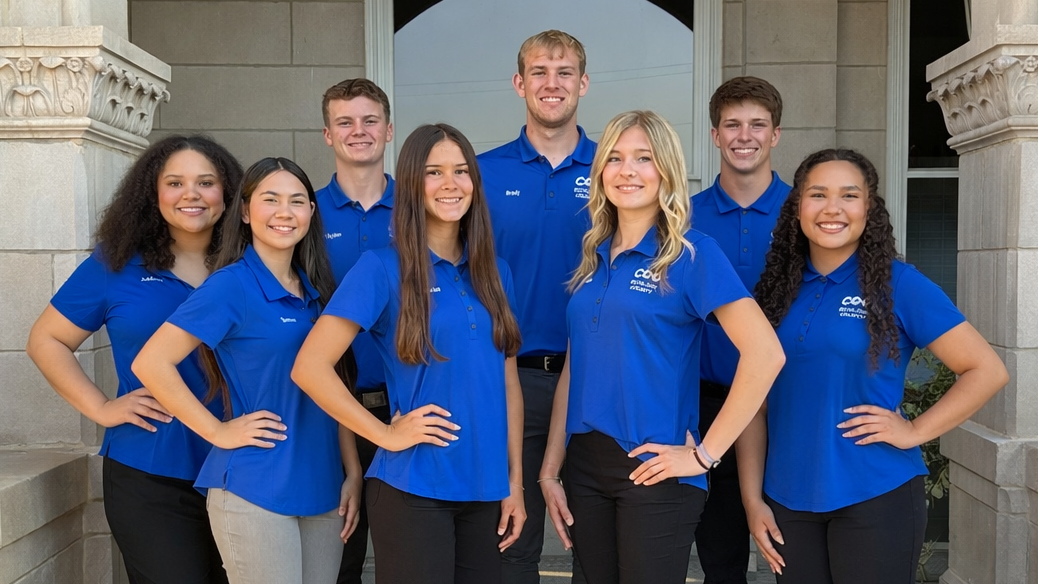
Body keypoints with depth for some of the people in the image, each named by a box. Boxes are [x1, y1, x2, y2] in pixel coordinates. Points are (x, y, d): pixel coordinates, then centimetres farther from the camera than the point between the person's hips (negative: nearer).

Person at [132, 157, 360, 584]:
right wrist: (218, 432, -13)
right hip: (254, 491, -6)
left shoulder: (316, 290, 9)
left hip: (322, 490, 6)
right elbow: (150, 363, -14)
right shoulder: (231, 284, -9)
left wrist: (354, 472, 6)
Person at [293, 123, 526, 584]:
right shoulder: (382, 268, -8)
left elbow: (507, 383, 11)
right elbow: (308, 368, -13)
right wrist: (386, 435, -12)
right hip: (412, 491, -5)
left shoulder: (494, 272, 8)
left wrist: (514, 482, 7)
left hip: (484, 489, 5)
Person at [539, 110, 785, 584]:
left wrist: (704, 454, -16)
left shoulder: (692, 254, -8)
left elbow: (764, 354, -17)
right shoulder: (592, 258, 10)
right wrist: (550, 470, 7)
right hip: (585, 467, 6)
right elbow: (573, 368, 11)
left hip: (653, 470, -5)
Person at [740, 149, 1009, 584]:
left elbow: (987, 371, -6)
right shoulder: (776, 289, 5)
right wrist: (753, 499, 2)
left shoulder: (897, 283, -5)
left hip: (875, 496, -3)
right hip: (787, 499, 4)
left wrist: (913, 432, -12)